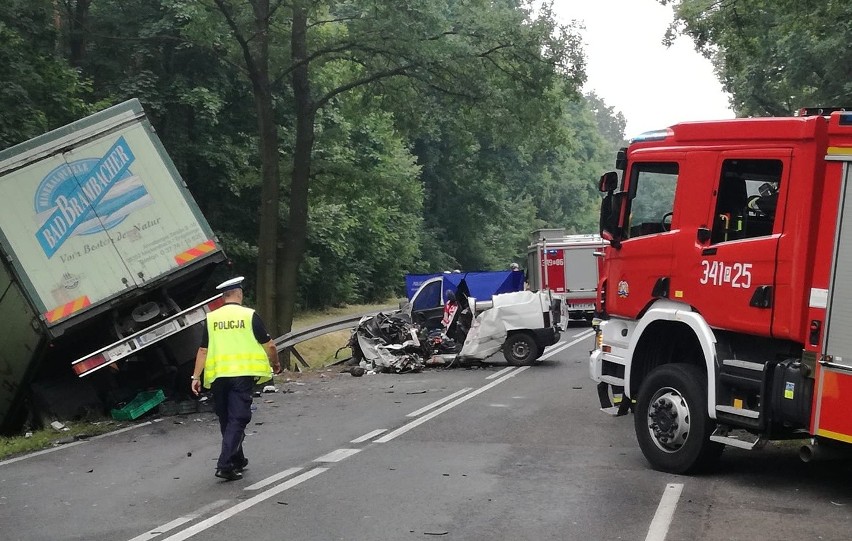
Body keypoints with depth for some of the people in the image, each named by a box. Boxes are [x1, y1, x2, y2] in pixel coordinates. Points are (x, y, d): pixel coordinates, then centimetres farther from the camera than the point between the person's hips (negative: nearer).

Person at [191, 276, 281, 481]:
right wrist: (275, 363, 19)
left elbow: (203, 351, 6)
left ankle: (237, 460, 29)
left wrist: (196, 377, 11)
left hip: (218, 375, 4)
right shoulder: (249, 315, -1)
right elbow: (269, 345, 1)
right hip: (243, 374, -3)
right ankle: (225, 465, -14)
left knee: (226, 419, 17)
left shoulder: (211, 318, 7)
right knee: (237, 420, -3)